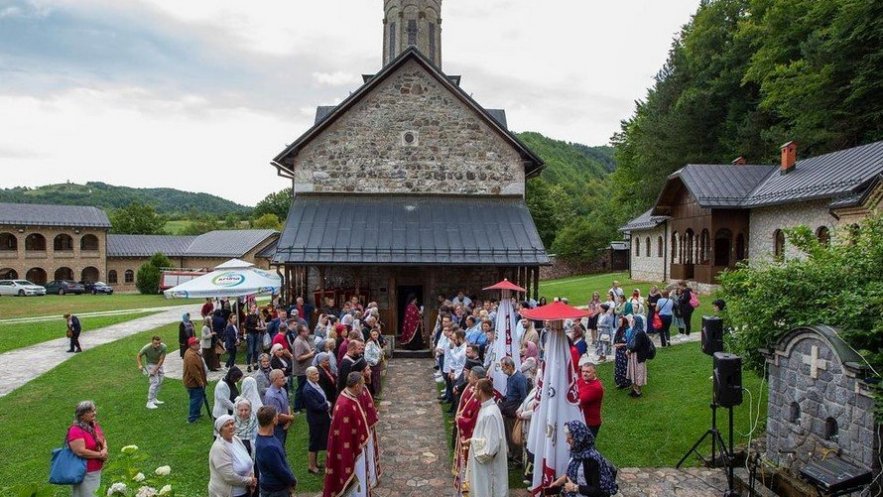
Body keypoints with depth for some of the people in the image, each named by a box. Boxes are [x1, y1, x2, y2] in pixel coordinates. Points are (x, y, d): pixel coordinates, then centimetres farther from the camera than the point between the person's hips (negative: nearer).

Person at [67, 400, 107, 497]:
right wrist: (100, 455, -16)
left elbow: (103, 440, 18)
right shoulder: (76, 430, -18)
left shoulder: (95, 425, 7)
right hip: (85, 474, -8)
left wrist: (104, 450, -4)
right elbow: (80, 452, -24)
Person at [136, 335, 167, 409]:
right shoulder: (147, 348, -30)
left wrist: (155, 370, -24)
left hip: (159, 364, 4)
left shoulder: (163, 347, -27)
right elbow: (138, 356, -14)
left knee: (160, 382, 11)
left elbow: (161, 359, -21)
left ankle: (153, 399, 27)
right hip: (150, 364, -4)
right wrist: (140, 365, -30)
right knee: (154, 382, -16)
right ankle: (150, 402, -11)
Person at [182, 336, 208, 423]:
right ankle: (192, 418, 6)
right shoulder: (191, 356, -27)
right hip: (194, 383, -11)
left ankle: (196, 414, 34)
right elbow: (194, 371, -28)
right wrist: (200, 382, -21)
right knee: (196, 399, -2)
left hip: (195, 382, 11)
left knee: (199, 398, 21)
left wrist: (202, 380, 23)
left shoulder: (193, 352, 8)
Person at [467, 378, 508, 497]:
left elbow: (490, 446, -29)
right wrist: (473, 439, 3)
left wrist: (472, 441, -16)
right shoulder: (486, 407, 2)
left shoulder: (490, 414, -29)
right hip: (482, 460, 9)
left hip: (488, 465, -9)